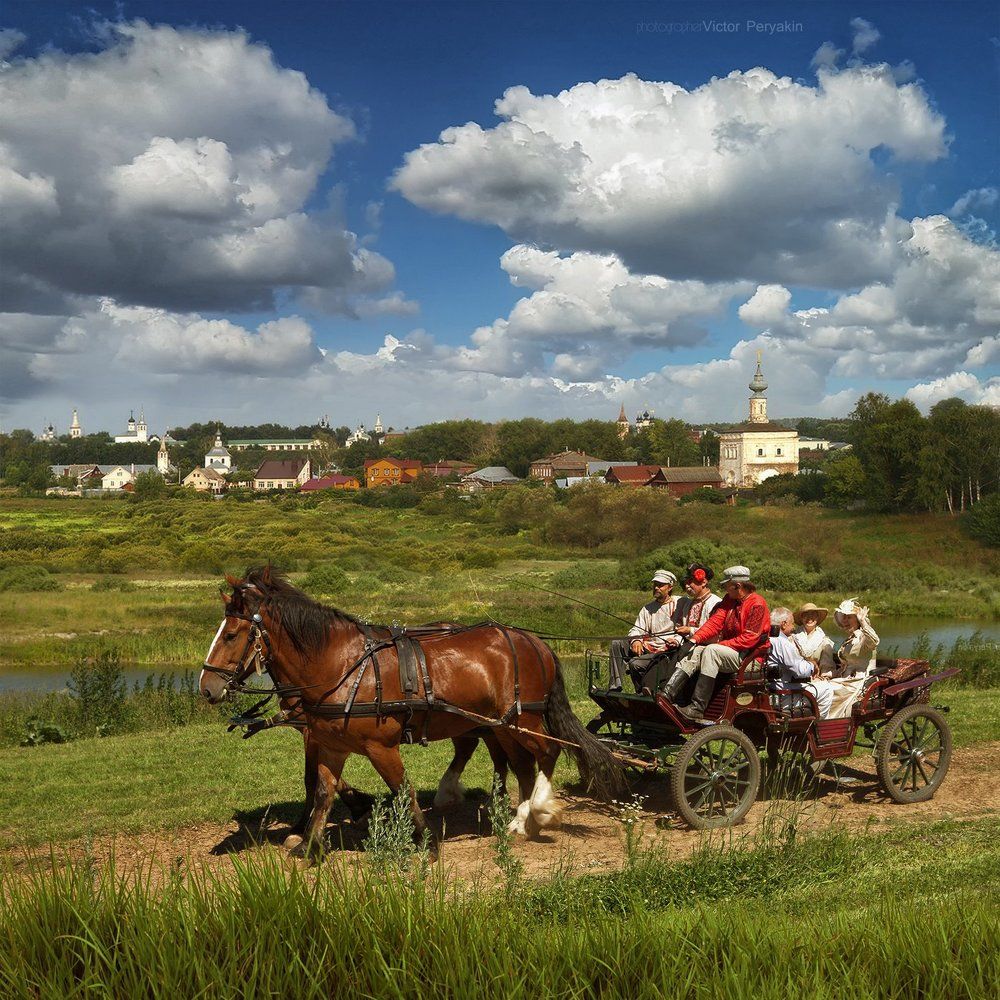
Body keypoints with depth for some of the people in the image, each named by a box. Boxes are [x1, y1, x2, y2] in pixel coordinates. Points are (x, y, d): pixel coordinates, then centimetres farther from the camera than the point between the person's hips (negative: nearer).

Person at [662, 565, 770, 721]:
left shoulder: (757, 604, -13)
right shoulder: (729, 600, 13)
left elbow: (749, 638, -19)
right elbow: (715, 622, 4)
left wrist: (721, 644, -18)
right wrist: (695, 639, -10)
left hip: (749, 658, -9)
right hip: (729, 650, 9)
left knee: (711, 650, -30)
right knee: (695, 652, -10)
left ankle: (697, 708, -35)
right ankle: (666, 695, -24)